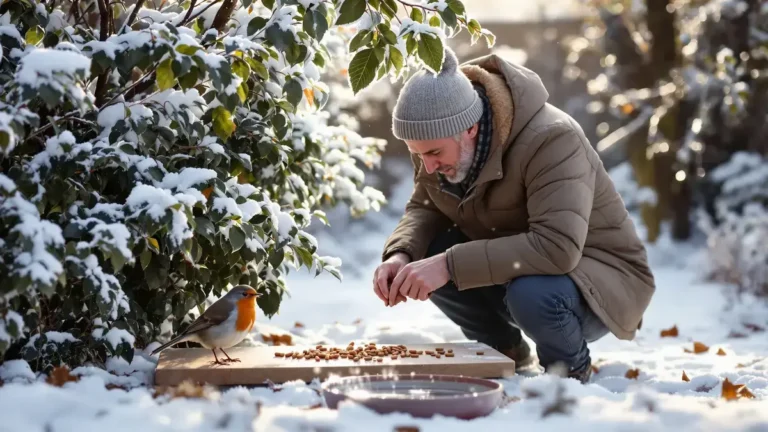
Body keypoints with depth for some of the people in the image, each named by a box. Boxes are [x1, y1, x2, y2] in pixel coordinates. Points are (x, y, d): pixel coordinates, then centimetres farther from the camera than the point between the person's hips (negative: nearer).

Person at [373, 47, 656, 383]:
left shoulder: (551, 139, -32)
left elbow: (557, 248, -42)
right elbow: (424, 208, 1)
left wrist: (450, 265, -43)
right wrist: (400, 255, -22)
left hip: (597, 273, -7)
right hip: (507, 265, 7)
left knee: (531, 293, -39)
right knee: (424, 253, -17)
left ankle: (571, 368, -3)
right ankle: (506, 353, 7)